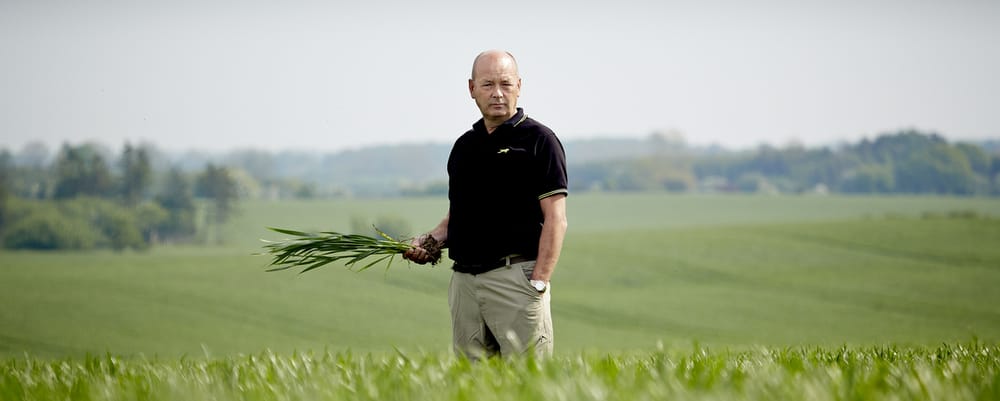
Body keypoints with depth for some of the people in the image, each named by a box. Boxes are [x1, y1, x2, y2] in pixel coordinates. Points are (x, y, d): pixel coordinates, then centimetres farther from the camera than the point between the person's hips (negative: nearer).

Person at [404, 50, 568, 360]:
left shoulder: (538, 140, -3)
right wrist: (431, 240, 4)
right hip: (464, 280, 6)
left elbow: (555, 219, -8)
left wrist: (538, 283, -15)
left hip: (515, 276, -6)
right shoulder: (464, 146, 17)